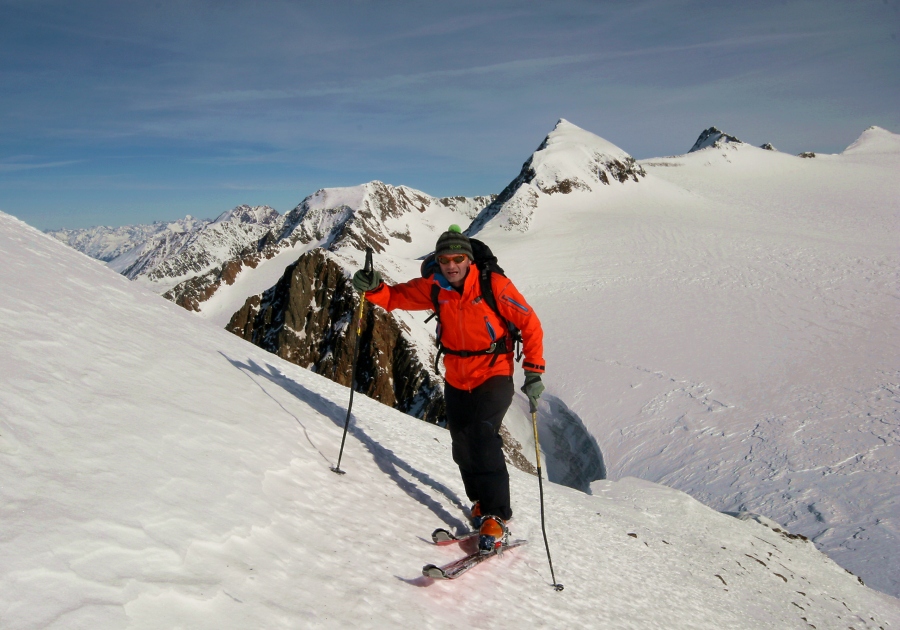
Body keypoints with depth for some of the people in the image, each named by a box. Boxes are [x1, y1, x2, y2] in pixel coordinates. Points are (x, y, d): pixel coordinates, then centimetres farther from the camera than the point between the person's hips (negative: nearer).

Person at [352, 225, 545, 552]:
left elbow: (530, 325, -12)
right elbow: (397, 296, 0)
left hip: (494, 376, -5)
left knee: (483, 435, -22)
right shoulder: (434, 288, -5)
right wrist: (373, 288, -23)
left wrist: (533, 372, -16)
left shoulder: (494, 285, -17)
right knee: (462, 446, 10)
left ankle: (496, 517, -10)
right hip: (456, 381, 5)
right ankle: (482, 502, 34)